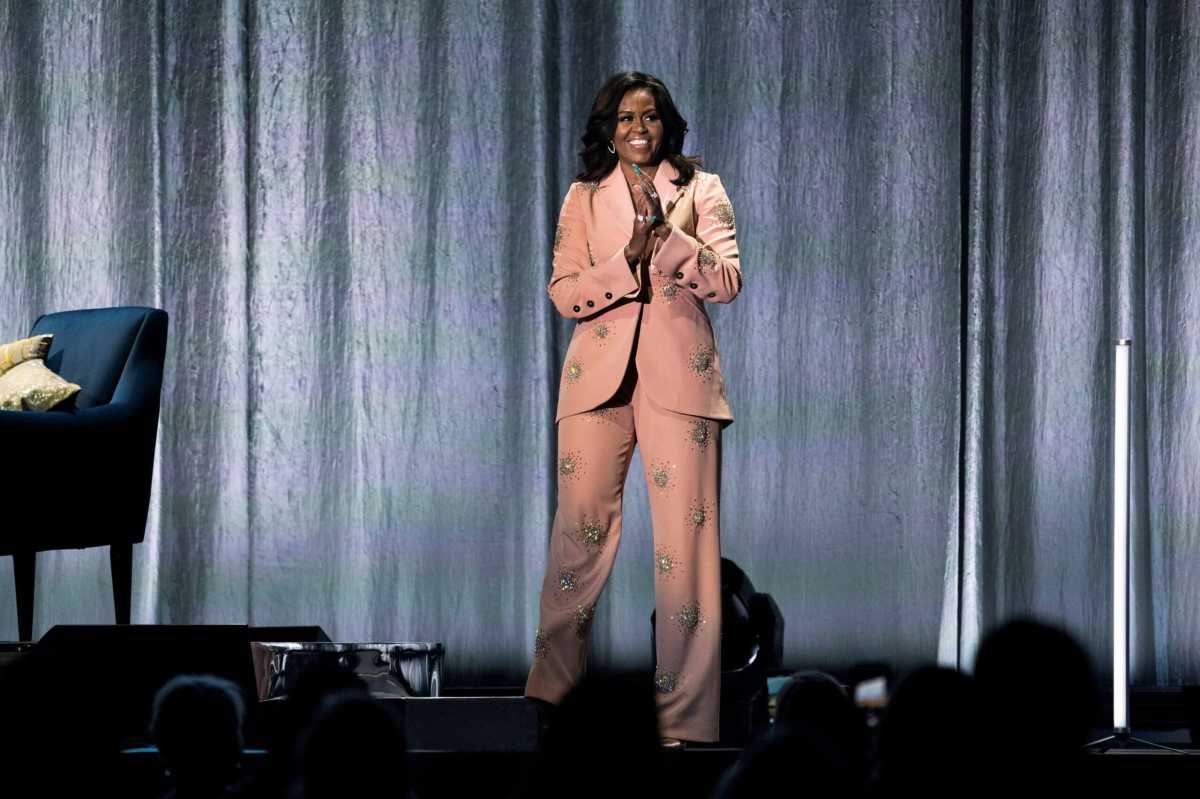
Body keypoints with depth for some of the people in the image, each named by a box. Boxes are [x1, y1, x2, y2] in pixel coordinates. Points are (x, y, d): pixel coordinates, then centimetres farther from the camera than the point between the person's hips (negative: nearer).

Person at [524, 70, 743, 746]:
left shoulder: (701, 190, 10)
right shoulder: (584, 198, 14)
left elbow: (728, 281, -2)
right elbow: (564, 293, 5)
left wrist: (665, 233, -14)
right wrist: (629, 260, -11)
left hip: (679, 373, -1)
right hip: (599, 373, 1)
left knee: (686, 539, -7)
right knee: (580, 531, -4)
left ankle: (686, 719, -5)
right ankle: (549, 695, 5)